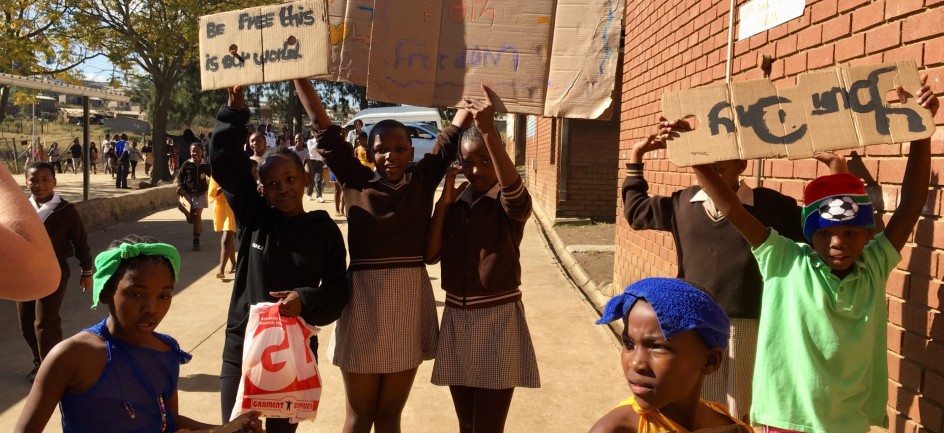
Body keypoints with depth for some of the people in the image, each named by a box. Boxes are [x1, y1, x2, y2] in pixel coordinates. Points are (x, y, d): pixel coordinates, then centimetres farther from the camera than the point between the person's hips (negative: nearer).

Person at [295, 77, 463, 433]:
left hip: (410, 301, 1)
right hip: (364, 301, -1)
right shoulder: (357, 182, -2)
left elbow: (454, 132, 2)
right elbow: (324, 127, -1)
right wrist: (299, 74, -1)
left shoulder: (424, 179, 1)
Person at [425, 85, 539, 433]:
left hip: (498, 320, -5)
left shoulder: (509, 203, -9)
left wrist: (489, 131, -41)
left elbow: (515, 190, -34)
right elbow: (430, 255, 1)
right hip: (456, 319, 5)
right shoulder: (455, 201, 6)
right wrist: (443, 202, -8)